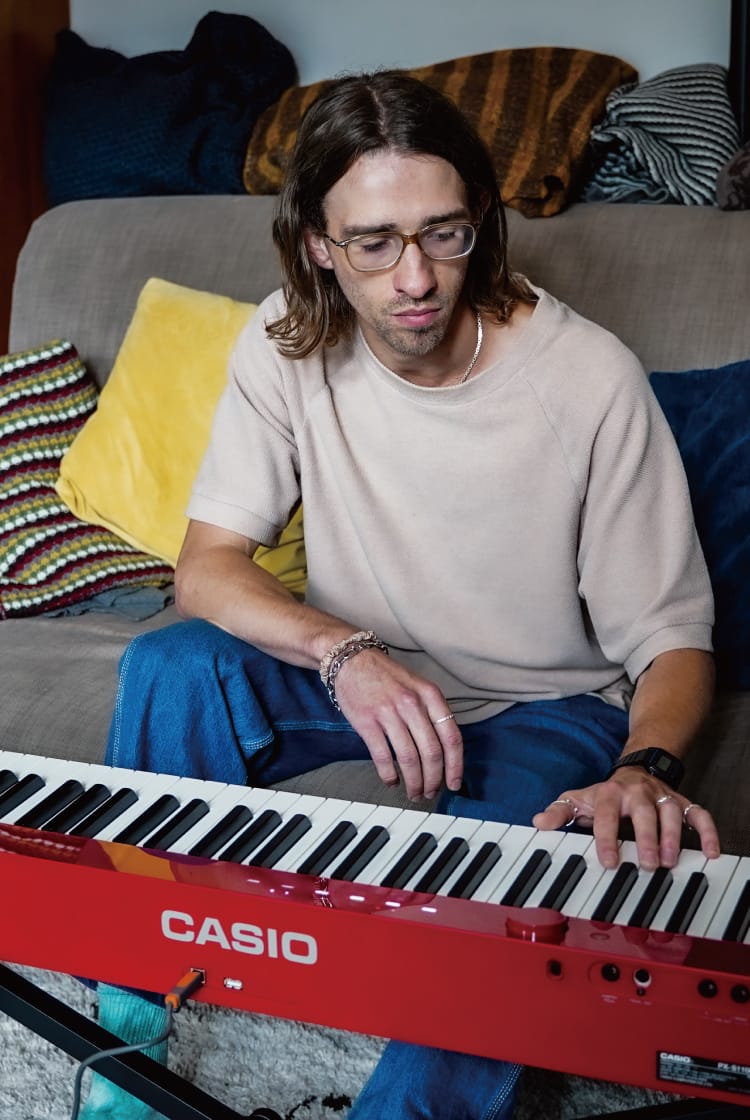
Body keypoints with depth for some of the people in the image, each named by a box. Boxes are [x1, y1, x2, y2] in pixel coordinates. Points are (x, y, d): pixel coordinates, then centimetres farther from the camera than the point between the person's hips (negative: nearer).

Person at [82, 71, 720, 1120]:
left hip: (544, 707, -3)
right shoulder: (287, 345, -12)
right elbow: (207, 566, -13)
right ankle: (129, 1031, -10)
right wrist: (347, 653, -33)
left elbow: (672, 641, -15)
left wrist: (643, 768, -38)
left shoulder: (591, 381, -21)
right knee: (170, 669, -24)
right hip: (356, 670, 3)